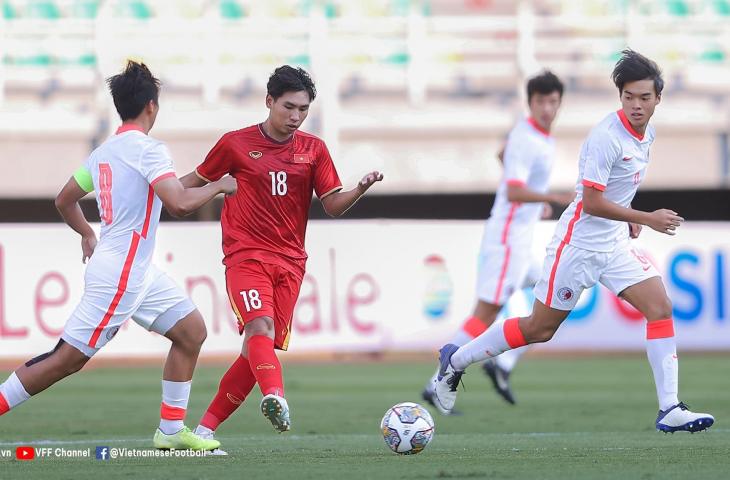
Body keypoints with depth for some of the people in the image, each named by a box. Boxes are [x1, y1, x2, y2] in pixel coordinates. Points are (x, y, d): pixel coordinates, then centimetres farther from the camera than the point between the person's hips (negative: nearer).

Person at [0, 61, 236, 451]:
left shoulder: (104, 152, 11)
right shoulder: (148, 148, -15)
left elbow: (65, 201, 22)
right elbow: (179, 203, -26)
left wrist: (88, 234, 39)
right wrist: (218, 186, -9)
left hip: (138, 272, 10)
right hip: (119, 275, -10)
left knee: (191, 330, 11)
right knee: (69, 358, -8)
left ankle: (171, 432, 13)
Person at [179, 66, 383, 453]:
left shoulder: (313, 150, 9)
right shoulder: (236, 144, 2)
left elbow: (333, 205, 5)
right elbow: (195, 181, 15)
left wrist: (361, 188, -14)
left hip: (289, 262, 4)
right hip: (246, 256, -4)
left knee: (259, 349, 0)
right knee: (260, 325, -28)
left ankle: (205, 429, 9)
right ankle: (275, 397, -52)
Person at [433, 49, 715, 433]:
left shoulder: (645, 133, 5)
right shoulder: (606, 137, -22)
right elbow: (593, 203, -23)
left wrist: (629, 217, 12)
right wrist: (647, 218, -22)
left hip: (614, 243, 8)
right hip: (579, 243, -8)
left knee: (660, 307, -8)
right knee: (539, 328, 1)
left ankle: (670, 410, -8)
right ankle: (455, 361, 21)